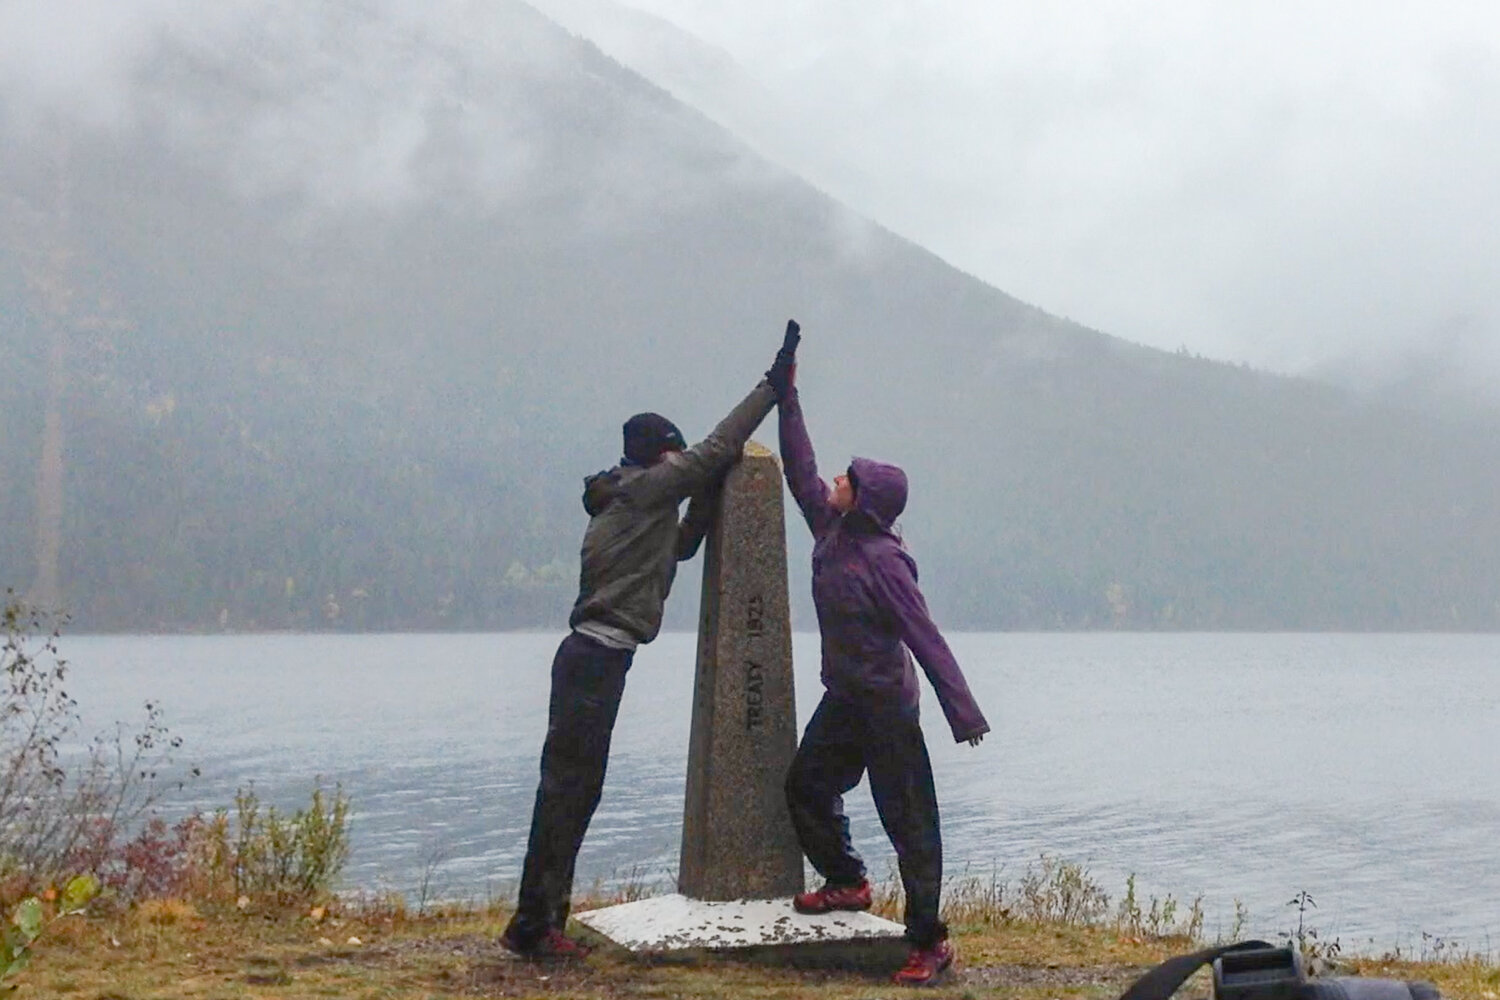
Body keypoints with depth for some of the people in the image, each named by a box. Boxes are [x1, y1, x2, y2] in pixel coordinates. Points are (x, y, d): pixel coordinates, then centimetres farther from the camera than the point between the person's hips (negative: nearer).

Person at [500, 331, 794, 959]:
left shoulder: (624, 502, 22)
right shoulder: (646, 488, -4)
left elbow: (680, 545, 33)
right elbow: (717, 448, -6)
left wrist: (709, 497, 22)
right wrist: (773, 384, 1)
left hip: (592, 657, 10)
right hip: (597, 660, -10)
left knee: (573, 789, 10)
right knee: (567, 787, -10)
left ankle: (539, 921, 12)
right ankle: (533, 925, -10)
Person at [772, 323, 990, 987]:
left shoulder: (883, 562, -20)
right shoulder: (831, 534, 2)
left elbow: (926, 639, -22)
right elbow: (800, 470, 13)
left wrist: (963, 713, -23)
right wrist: (786, 395, 12)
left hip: (886, 707, -9)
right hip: (842, 701, 9)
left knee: (907, 820, -5)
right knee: (806, 788, 16)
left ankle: (929, 942, -1)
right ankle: (848, 882, 37)